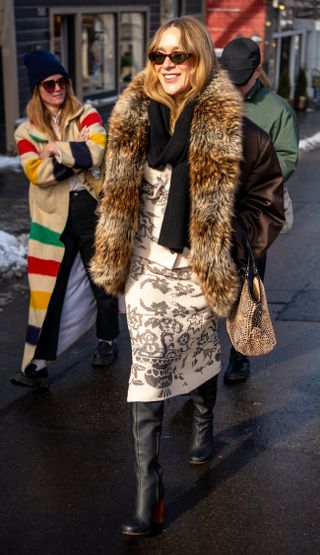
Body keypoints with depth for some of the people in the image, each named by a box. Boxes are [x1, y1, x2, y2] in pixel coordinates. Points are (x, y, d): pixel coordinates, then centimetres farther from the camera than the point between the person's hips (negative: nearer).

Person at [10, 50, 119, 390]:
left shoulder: (86, 116, 3)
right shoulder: (26, 131, 4)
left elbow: (97, 152, -17)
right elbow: (37, 173, -13)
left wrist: (56, 149, -15)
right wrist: (76, 153, -15)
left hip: (92, 209, 0)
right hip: (54, 217, 0)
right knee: (47, 291, -1)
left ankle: (106, 343, 34)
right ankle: (36, 365, 2)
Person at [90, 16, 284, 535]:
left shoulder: (230, 128, -12)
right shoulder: (132, 119, -2)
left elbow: (267, 201, -4)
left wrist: (230, 245, -12)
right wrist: (115, 251, 9)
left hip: (199, 268, -2)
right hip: (147, 268, 2)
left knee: (200, 354, 18)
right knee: (148, 371, -2)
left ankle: (203, 428, 50)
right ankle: (147, 493, 2)